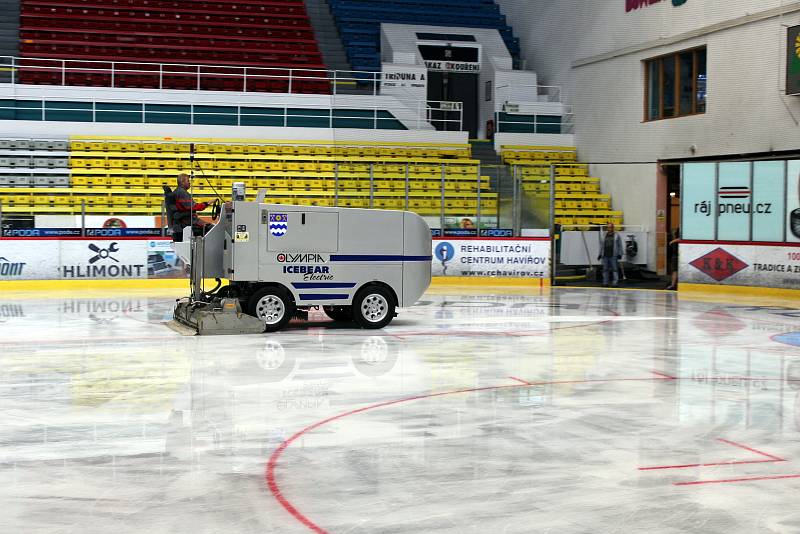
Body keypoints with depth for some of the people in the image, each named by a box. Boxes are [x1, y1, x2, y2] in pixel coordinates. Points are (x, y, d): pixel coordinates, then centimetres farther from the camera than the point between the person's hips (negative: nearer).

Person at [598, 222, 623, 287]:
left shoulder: (616, 235, 3)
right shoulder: (605, 236, 13)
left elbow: (620, 245, 2)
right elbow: (602, 245, 19)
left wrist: (620, 254, -5)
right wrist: (600, 254, 15)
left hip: (613, 256, -4)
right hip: (605, 256, 4)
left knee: (615, 269, -5)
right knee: (605, 269, 6)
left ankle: (615, 283, -4)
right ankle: (605, 283, 11)